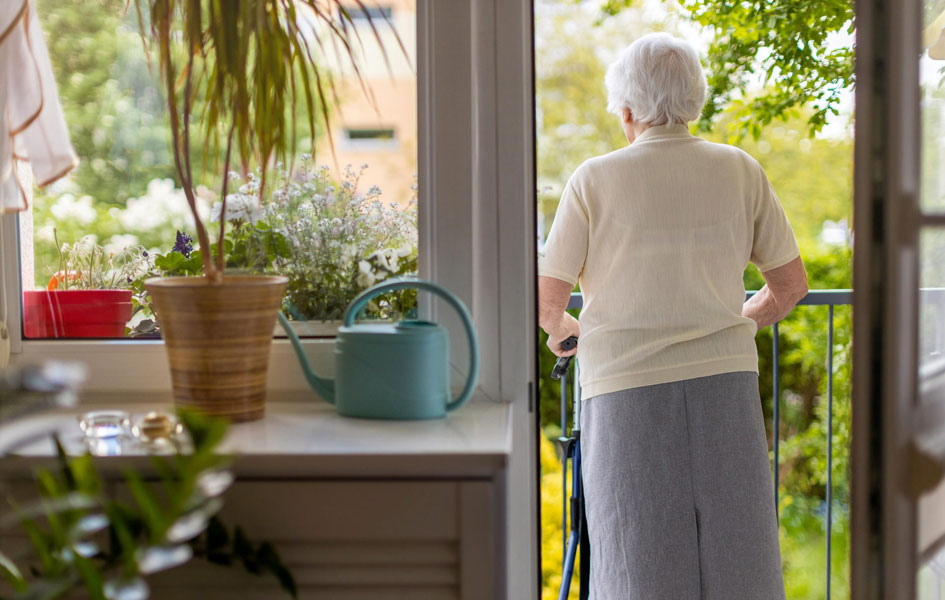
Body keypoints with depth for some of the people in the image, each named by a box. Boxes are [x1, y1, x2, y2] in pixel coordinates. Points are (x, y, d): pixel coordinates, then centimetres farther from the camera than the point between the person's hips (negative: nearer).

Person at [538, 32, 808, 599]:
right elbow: (791, 283, 11)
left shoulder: (595, 180, -1)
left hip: (628, 388, -2)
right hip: (725, 382, 2)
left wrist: (561, 329, 21)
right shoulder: (741, 171, 5)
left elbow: (545, 299, -1)